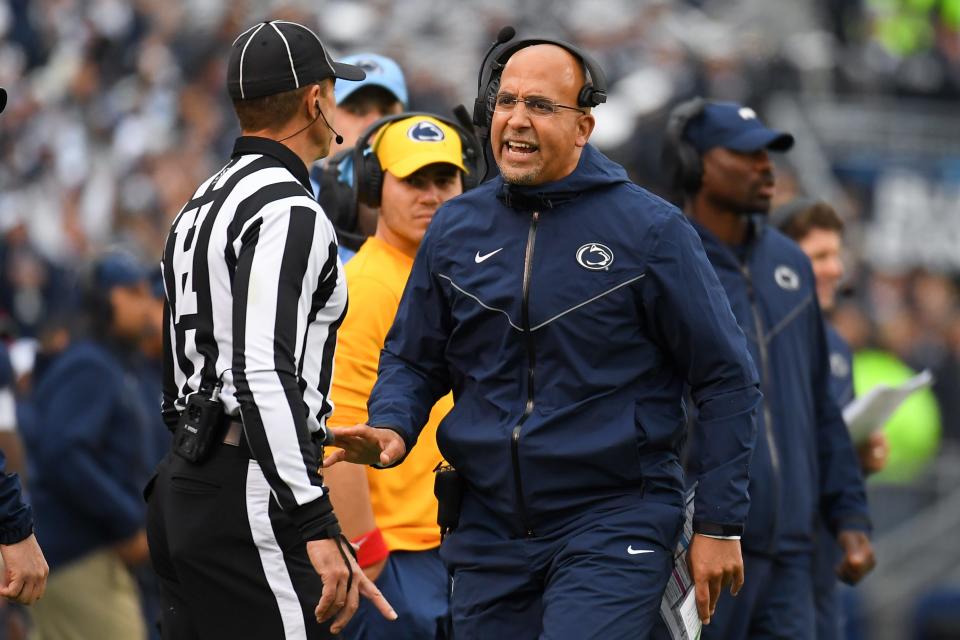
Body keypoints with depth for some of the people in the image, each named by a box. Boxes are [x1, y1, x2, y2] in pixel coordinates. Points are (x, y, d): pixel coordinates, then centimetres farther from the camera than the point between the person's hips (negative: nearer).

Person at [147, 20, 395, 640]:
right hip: (249, 493, -10)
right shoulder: (288, 211, -12)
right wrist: (318, 529, -28)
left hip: (181, 489, 10)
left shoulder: (200, 206, 19)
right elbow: (264, 376, -24)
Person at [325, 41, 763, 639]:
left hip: (613, 523, -5)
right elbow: (412, 359, 17)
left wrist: (719, 525, -5)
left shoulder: (648, 228, -5)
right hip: (489, 532, 5)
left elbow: (727, 381, -2)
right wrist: (391, 428, -5)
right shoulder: (456, 227, 8)